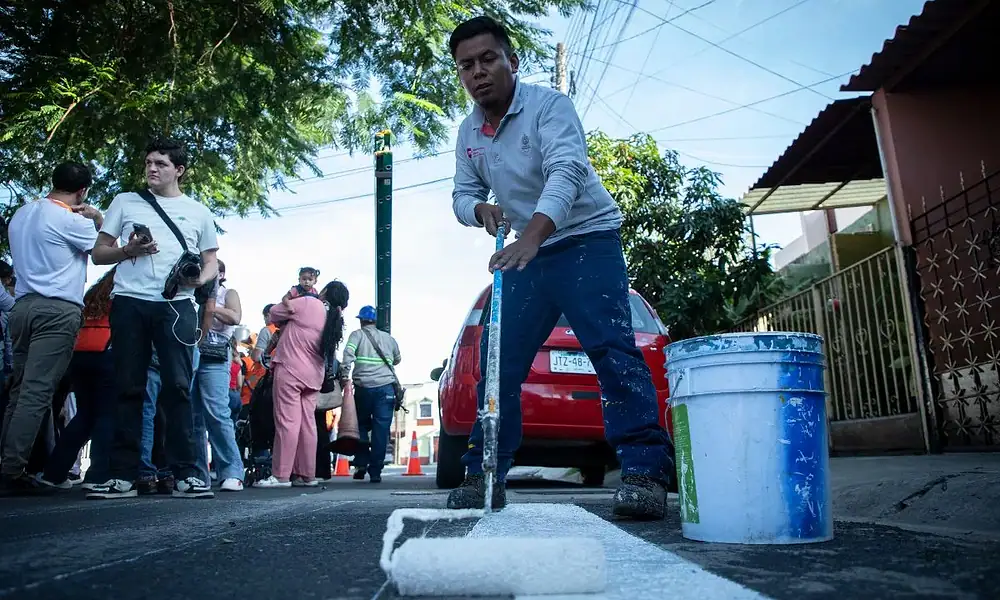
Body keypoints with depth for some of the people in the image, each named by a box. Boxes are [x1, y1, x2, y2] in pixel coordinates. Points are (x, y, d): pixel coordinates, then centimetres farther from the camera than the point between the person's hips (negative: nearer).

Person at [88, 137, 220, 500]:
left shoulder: (198, 212, 15)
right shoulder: (125, 202, 16)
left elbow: (211, 262, 15)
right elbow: (99, 253, 13)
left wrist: (199, 279, -8)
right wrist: (128, 251, -8)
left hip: (177, 306, -1)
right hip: (129, 303, 1)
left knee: (178, 388, -6)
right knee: (128, 389, 1)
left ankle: (185, 475, -6)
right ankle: (123, 476, 5)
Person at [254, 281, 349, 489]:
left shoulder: (308, 303, -7)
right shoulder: (336, 321, 10)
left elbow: (274, 313, 2)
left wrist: (285, 324, 23)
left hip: (290, 369, -6)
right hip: (314, 375, 6)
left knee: (287, 422, -7)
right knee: (307, 423, 8)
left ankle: (281, 475, -6)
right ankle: (307, 475, 11)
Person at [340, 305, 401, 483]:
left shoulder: (357, 335, 9)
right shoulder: (389, 338, 18)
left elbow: (348, 353, -10)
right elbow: (397, 359, 30)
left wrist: (345, 374, -15)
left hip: (364, 387, -1)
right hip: (386, 387, 1)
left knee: (361, 426, 16)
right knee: (381, 430, 0)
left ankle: (361, 463, 5)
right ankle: (375, 472, -2)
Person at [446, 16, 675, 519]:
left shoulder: (548, 104, -15)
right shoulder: (468, 132, 4)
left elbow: (567, 171, -31)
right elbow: (463, 194, 8)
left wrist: (530, 238, -47)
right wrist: (481, 210, -18)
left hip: (587, 238, -6)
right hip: (528, 251, 6)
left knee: (611, 348, -20)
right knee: (497, 360, 1)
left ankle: (646, 471, -16)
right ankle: (483, 476, 10)